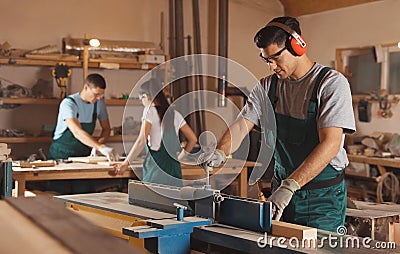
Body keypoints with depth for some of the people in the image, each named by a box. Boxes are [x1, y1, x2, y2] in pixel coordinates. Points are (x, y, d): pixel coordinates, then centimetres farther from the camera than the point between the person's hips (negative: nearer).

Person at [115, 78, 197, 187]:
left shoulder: (150, 111, -2)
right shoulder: (175, 114, 14)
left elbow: (142, 141, -11)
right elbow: (193, 139, 16)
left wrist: (125, 163, -5)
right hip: (174, 168, 6)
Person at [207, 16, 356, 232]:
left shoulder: (332, 83, -12)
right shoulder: (267, 87, 8)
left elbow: (330, 144, -23)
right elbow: (242, 124, 2)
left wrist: (289, 186, -32)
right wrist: (220, 152, -21)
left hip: (322, 198, -5)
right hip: (282, 190, 5)